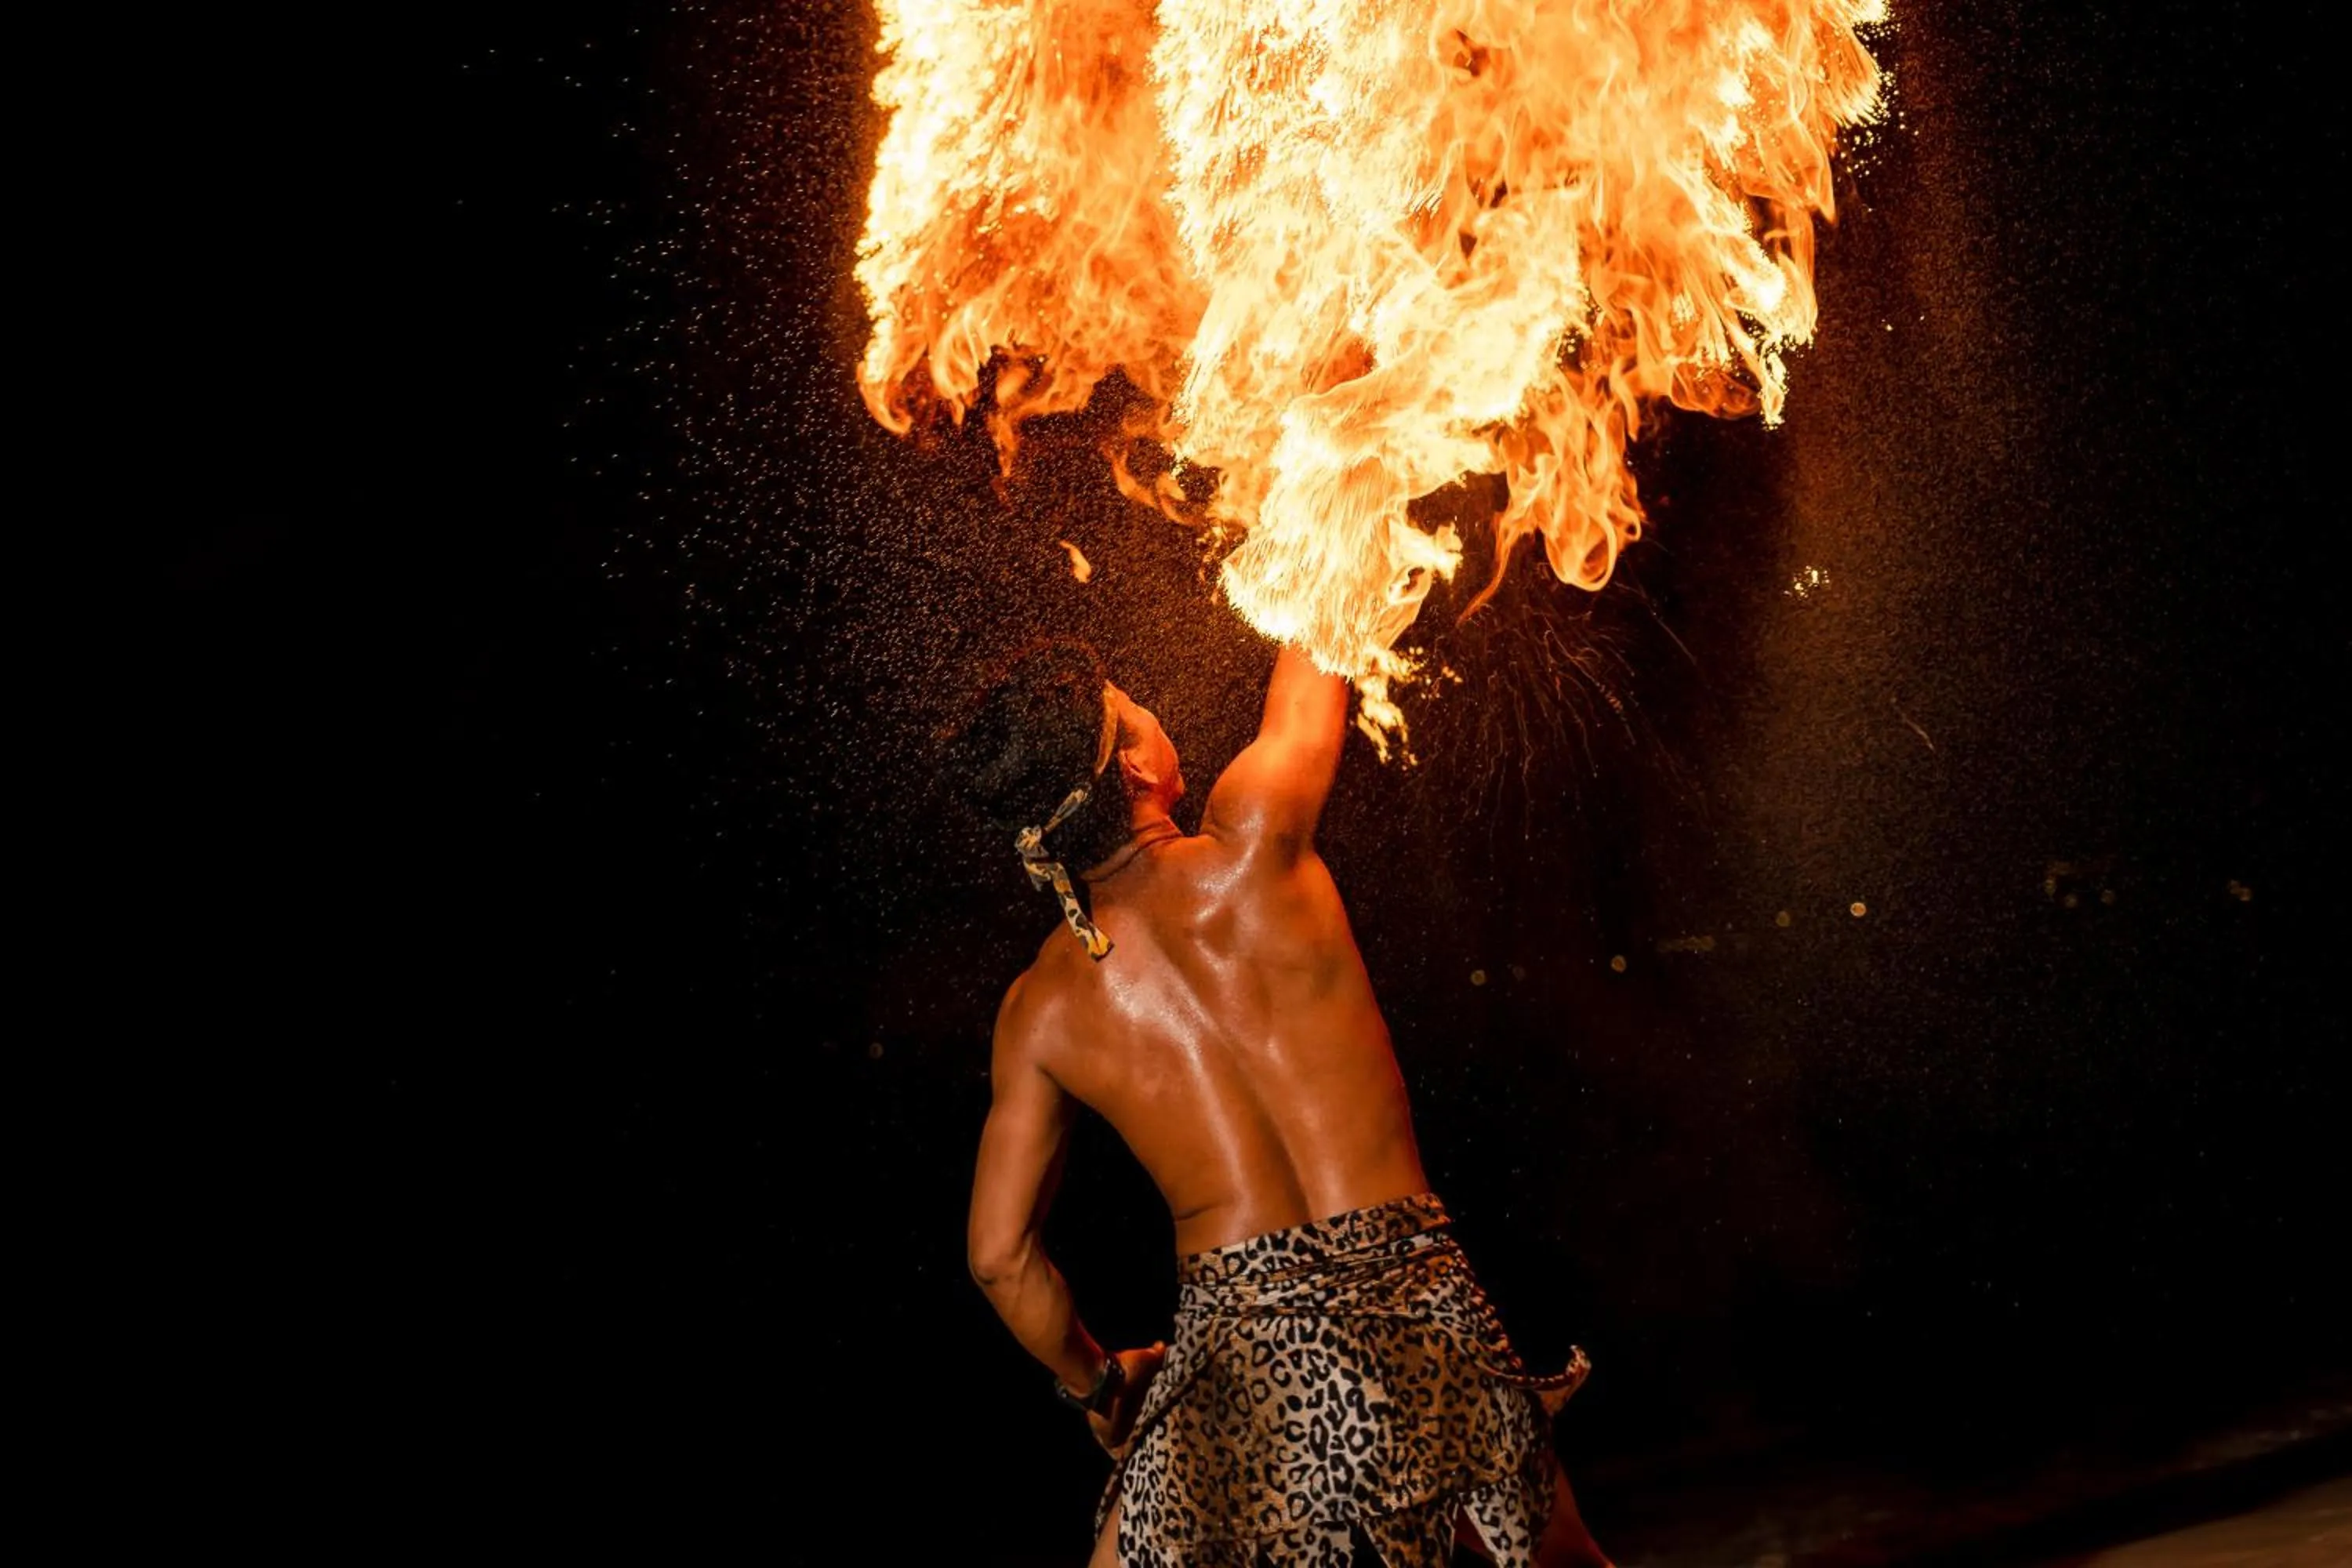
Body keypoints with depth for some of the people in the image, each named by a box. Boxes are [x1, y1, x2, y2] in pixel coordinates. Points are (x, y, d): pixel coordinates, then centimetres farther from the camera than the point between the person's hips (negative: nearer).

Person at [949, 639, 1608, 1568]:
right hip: (1415, 1320, 0)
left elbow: (999, 1255, 5)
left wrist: (1096, 1381, 22)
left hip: (1238, 1355, 1)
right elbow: (1310, 679, 11)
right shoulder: (1248, 851, -8)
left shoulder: (1039, 1010, 0)